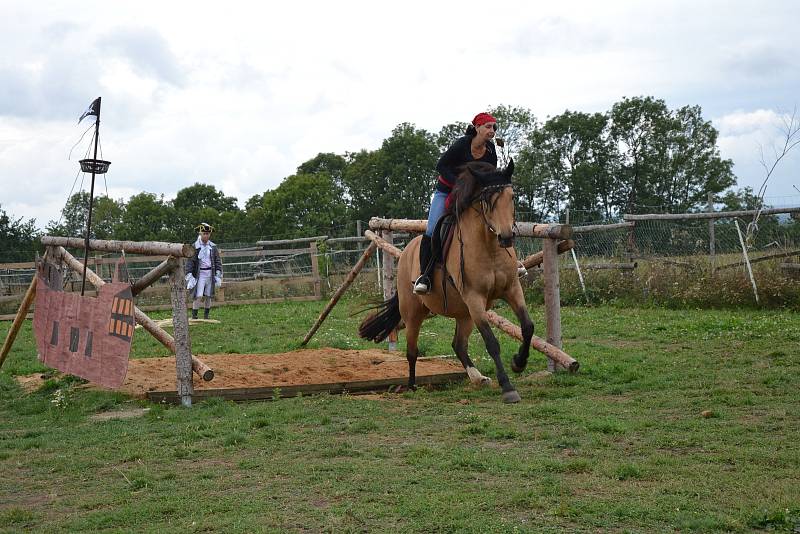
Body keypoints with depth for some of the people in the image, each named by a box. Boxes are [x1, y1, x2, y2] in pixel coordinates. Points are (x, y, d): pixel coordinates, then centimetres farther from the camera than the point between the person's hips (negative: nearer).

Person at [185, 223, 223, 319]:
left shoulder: (213, 247, 6)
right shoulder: (195, 247, -4)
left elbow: (218, 261, 9)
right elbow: (189, 262, -5)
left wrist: (218, 275, 2)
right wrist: (189, 276, -12)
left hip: (210, 274, 3)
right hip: (200, 274, -3)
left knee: (208, 296, 6)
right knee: (198, 296, -12)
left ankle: (206, 316, 16)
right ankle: (194, 316, -6)